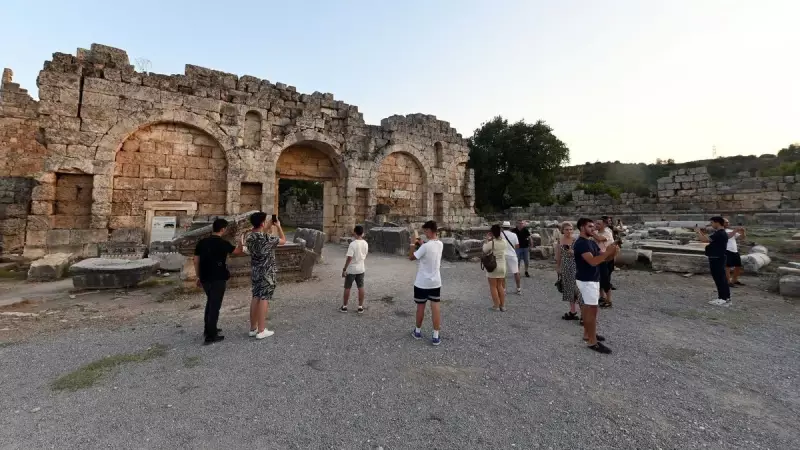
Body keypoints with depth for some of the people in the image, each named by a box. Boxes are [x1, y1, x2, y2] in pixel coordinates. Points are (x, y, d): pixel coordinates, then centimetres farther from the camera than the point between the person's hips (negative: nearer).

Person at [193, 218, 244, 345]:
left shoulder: (202, 242, 3)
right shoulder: (223, 243, -13)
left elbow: (196, 261, 7)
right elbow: (238, 251, 3)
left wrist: (198, 277, 16)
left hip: (205, 278, 7)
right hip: (218, 279, -6)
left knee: (210, 302, 23)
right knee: (215, 305, 0)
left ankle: (208, 329, 33)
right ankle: (210, 336, 4)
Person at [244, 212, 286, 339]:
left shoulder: (249, 237, 1)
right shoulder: (267, 239, -21)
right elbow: (283, 240, -4)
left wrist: (268, 227, 20)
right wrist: (278, 226, 5)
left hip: (255, 272, 7)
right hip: (267, 272, -7)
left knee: (256, 298, 13)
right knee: (264, 299, -2)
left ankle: (253, 328, 22)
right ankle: (261, 331, 4)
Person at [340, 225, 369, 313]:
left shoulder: (352, 244, -20)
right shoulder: (365, 243, -1)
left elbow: (349, 258, -20)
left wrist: (344, 269, -13)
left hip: (351, 270, -5)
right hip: (361, 269, 5)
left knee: (347, 288, 9)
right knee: (361, 287, 10)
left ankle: (344, 307, 19)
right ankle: (360, 307, 16)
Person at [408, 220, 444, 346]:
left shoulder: (426, 246, -22)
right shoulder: (440, 244, 0)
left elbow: (411, 257, -10)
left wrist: (413, 244, -1)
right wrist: (421, 244, 13)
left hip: (422, 283, -5)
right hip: (435, 282, 5)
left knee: (420, 307, 11)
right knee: (435, 307, 6)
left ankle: (418, 331, 29)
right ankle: (436, 336, 10)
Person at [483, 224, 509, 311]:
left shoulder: (491, 243, -20)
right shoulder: (504, 242, -4)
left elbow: (484, 251, -5)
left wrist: (487, 240, 0)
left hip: (492, 267, -5)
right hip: (502, 266, 6)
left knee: (493, 287, 6)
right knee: (500, 286, 18)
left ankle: (496, 306, 9)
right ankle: (502, 305, 20)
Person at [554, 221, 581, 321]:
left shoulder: (575, 240, -8)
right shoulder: (560, 240, 5)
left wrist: (573, 252, -26)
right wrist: (557, 267, 16)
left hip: (574, 267, -5)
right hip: (565, 269, 5)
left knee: (576, 289, -8)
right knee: (569, 289, 13)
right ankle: (573, 312, 25)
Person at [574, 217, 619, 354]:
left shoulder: (592, 242, 12)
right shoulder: (580, 243, -19)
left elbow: (603, 258, 10)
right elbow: (593, 261, -28)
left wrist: (612, 253, -9)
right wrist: (607, 252, -25)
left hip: (592, 279, 10)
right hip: (587, 281, -10)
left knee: (586, 307, 17)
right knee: (592, 310, -6)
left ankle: (587, 334, 29)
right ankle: (593, 342, 2)